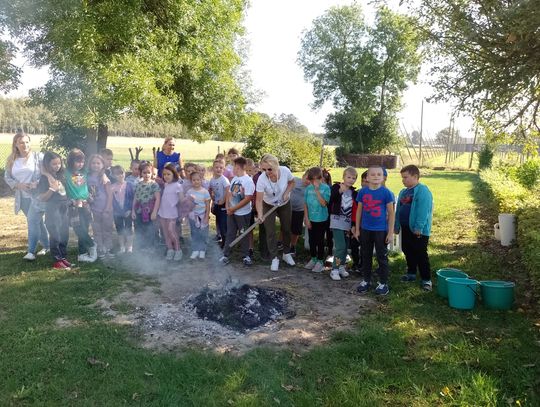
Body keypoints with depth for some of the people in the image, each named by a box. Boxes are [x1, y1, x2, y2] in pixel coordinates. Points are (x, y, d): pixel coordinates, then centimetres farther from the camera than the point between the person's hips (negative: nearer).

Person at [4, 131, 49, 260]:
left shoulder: (38, 156, -8)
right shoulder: (11, 160, 5)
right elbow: (7, 177, 8)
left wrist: (38, 183, -22)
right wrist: (18, 185, -10)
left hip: (38, 195, -5)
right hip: (23, 197, 5)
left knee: (32, 220, -13)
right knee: (36, 221, 14)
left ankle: (31, 251, -5)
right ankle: (46, 246, 28)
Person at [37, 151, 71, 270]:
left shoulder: (60, 176, 10)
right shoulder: (45, 178, -9)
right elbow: (42, 198, -12)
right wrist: (52, 189, -23)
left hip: (64, 209, 7)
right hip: (53, 210, -7)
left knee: (64, 235, 11)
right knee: (55, 236, -3)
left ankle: (63, 257, 22)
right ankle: (57, 261, 5)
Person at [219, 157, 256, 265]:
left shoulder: (248, 180, -17)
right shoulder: (234, 179, 6)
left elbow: (247, 199, -22)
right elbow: (229, 193, 10)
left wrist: (233, 208, -17)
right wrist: (228, 207, -5)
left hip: (243, 214, -6)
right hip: (231, 212, 6)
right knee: (230, 234, 11)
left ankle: (245, 256, 20)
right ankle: (226, 255, 18)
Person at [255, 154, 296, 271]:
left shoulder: (285, 171, -28)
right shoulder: (261, 179, -33)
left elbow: (291, 182, -5)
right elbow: (259, 200, -32)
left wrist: (287, 192, -22)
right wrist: (260, 215, -47)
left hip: (284, 204, 2)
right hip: (269, 206, -2)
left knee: (286, 229, 14)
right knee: (270, 233, -3)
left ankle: (286, 254, 35)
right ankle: (274, 258, 13)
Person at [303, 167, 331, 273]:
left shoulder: (325, 188, -12)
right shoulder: (308, 188, -2)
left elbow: (324, 203, -21)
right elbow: (305, 204, 2)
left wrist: (317, 190, -24)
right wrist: (306, 218, -1)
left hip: (321, 219, -4)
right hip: (310, 219, 4)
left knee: (320, 240, 5)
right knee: (312, 240, 14)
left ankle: (320, 261, 19)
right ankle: (313, 259, 31)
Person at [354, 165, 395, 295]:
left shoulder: (386, 192, -10)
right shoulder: (362, 192, -1)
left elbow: (391, 213, -5)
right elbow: (359, 211, 7)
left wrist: (391, 232, -6)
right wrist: (357, 229, 7)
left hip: (381, 230, -3)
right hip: (365, 230, 3)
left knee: (382, 257, 7)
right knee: (365, 256, 14)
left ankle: (383, 283, 21)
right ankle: (366, 280, 29)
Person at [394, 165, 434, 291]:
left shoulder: (422, 191, -15)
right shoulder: (403, 192, 13)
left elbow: (423, 211, -21)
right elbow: (398, 210, 18)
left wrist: (419, 227, -24)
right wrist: (396, 226, 16)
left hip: (418, 230, -9)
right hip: (406, 228, 9)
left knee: (421, 255, -3)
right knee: (408, 252, 17)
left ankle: (426, 279, 5)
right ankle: (411, 273, 32)